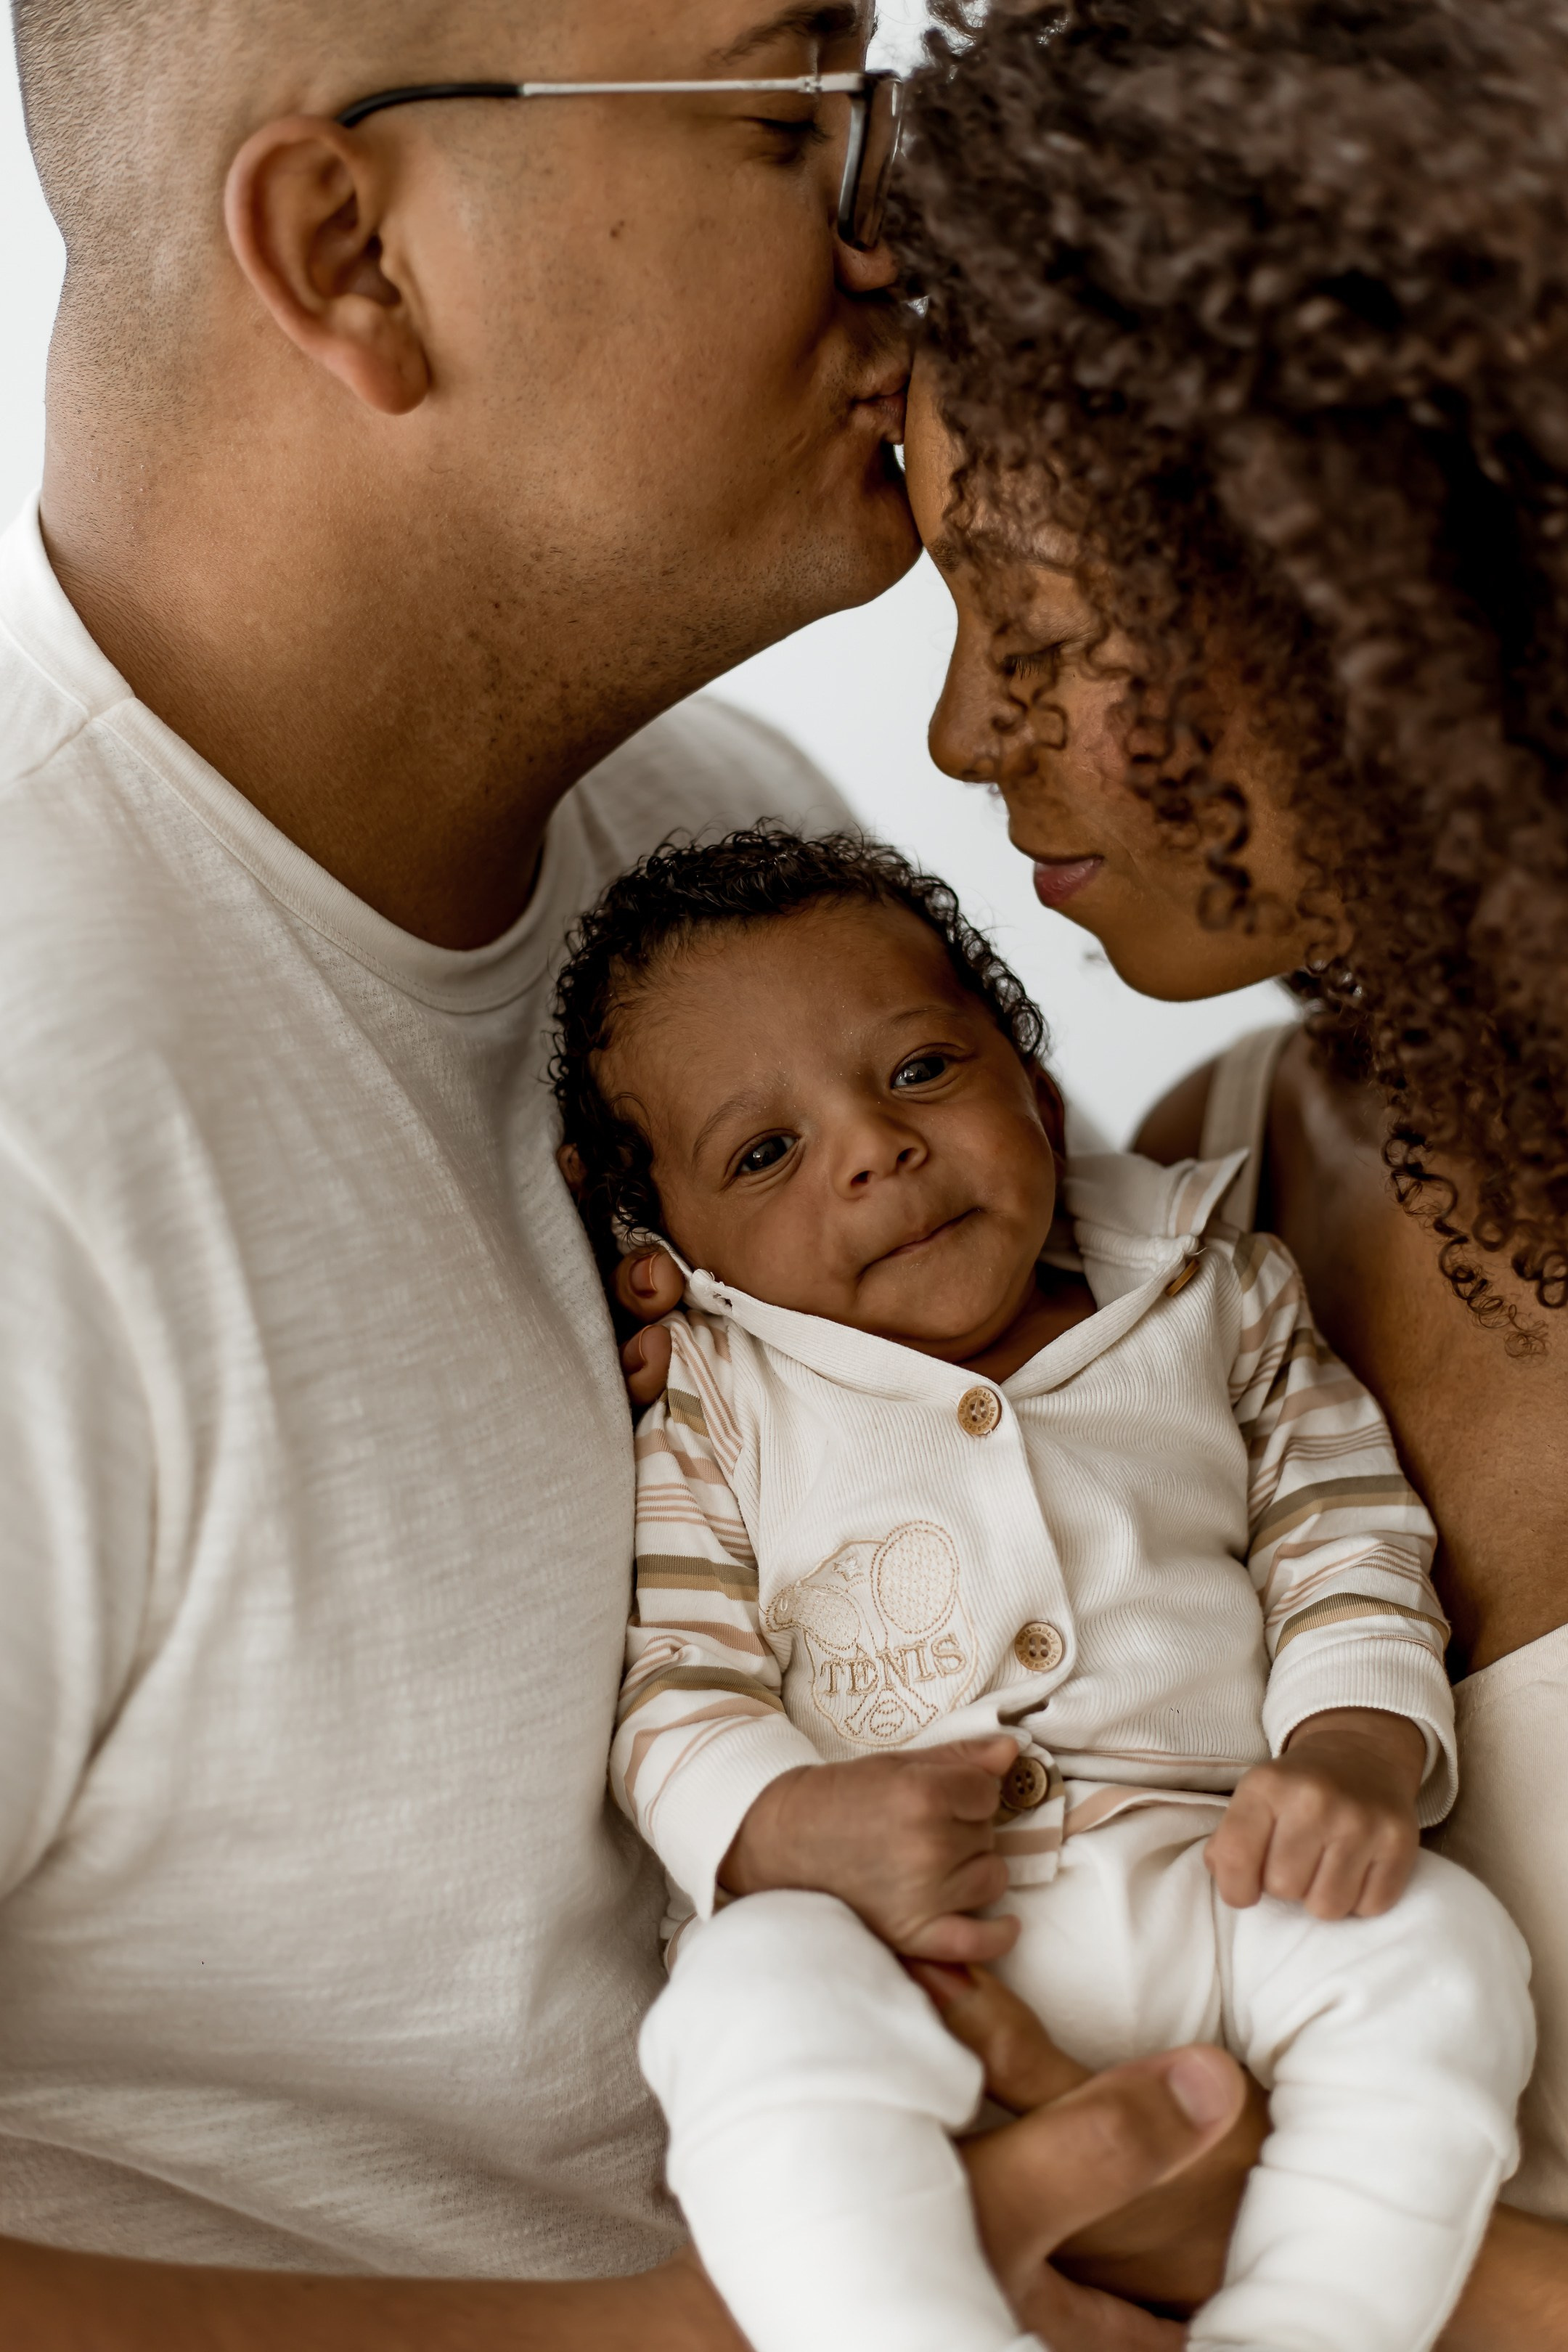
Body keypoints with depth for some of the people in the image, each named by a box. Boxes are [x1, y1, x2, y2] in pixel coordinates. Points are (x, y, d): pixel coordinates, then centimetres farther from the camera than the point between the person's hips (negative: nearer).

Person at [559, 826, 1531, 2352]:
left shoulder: (1217, 1306, 11)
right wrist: (791, 1824, -23)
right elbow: (670, 1683, -2)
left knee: (1432, 1949, -22)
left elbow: (1347, 1546, 10)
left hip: (1203, 1887, 3)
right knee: (758, 2009, -33)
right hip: (863, 1929, -2)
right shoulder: (701, 1411, 4)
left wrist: (1355, 1751, -11)